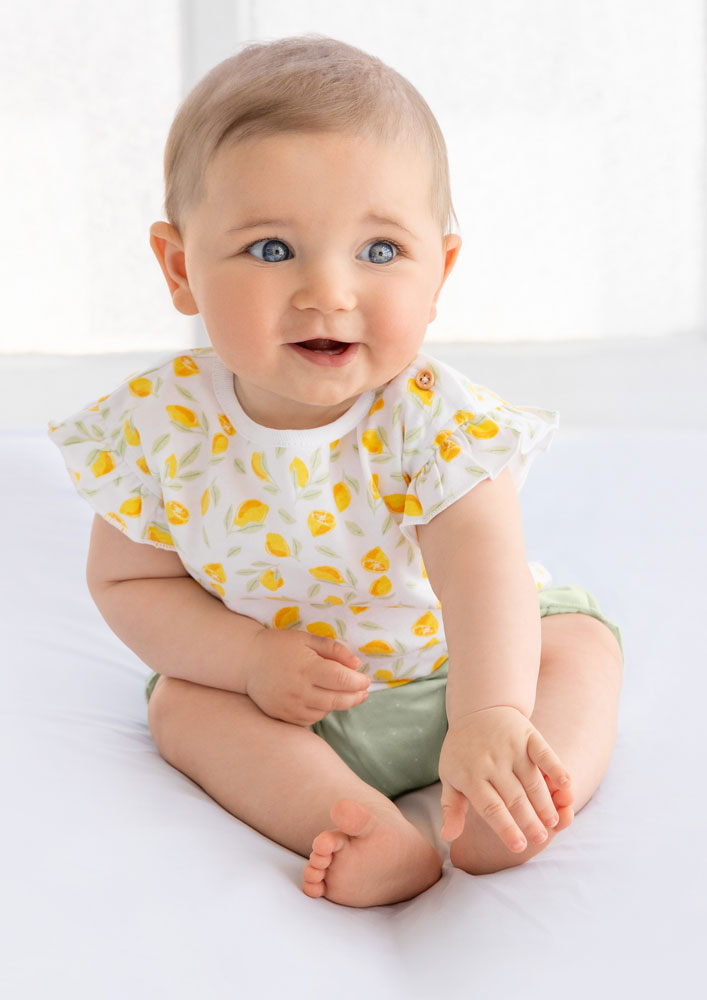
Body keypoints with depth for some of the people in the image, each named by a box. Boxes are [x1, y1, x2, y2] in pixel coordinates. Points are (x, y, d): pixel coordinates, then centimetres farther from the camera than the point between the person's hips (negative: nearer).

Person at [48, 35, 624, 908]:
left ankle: (511, 814, -32)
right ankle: (366, 827, -32)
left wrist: (491, 717, -56)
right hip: (278, 696, 1)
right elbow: (125, 581, -10)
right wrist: (250, 657, -26)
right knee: (182, 705, -20)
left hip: (454, 665, 0)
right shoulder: (161, 428, -21)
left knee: (581, 645, -15)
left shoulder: (437, 418, -26)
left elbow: (482, 572, -38)